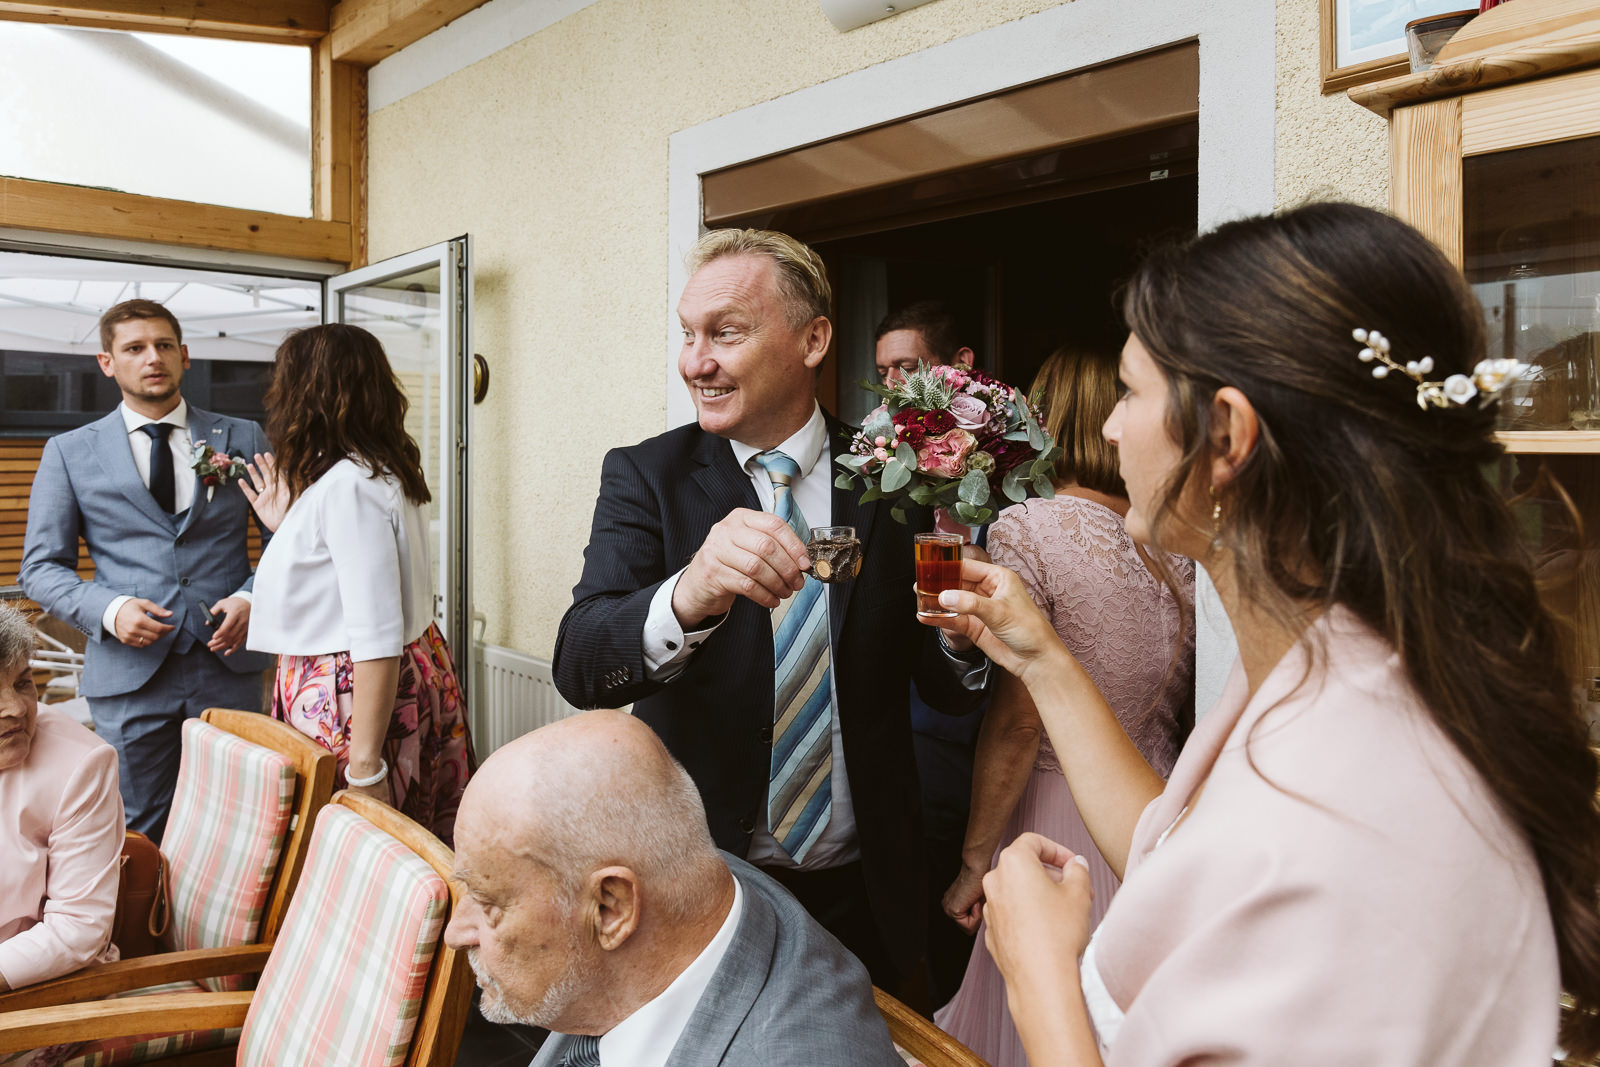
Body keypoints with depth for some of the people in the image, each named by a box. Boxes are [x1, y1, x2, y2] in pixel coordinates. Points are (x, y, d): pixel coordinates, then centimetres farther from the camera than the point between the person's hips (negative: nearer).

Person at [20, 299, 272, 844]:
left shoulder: (243, 439, 8)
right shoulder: (68, 453, 8)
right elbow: (41, 566, 6)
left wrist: (249, 598, -10)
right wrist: (108, 610, -12)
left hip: (230, 664, 0)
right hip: (129, 673, 0)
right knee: (140, 837, 7)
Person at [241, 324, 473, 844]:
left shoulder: (348, 486, -19)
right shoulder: (376, 471, 11)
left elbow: (377, 636, -24)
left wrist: (366, 766, -24)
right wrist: (286, 525, 22)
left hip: (355, 699, -10)